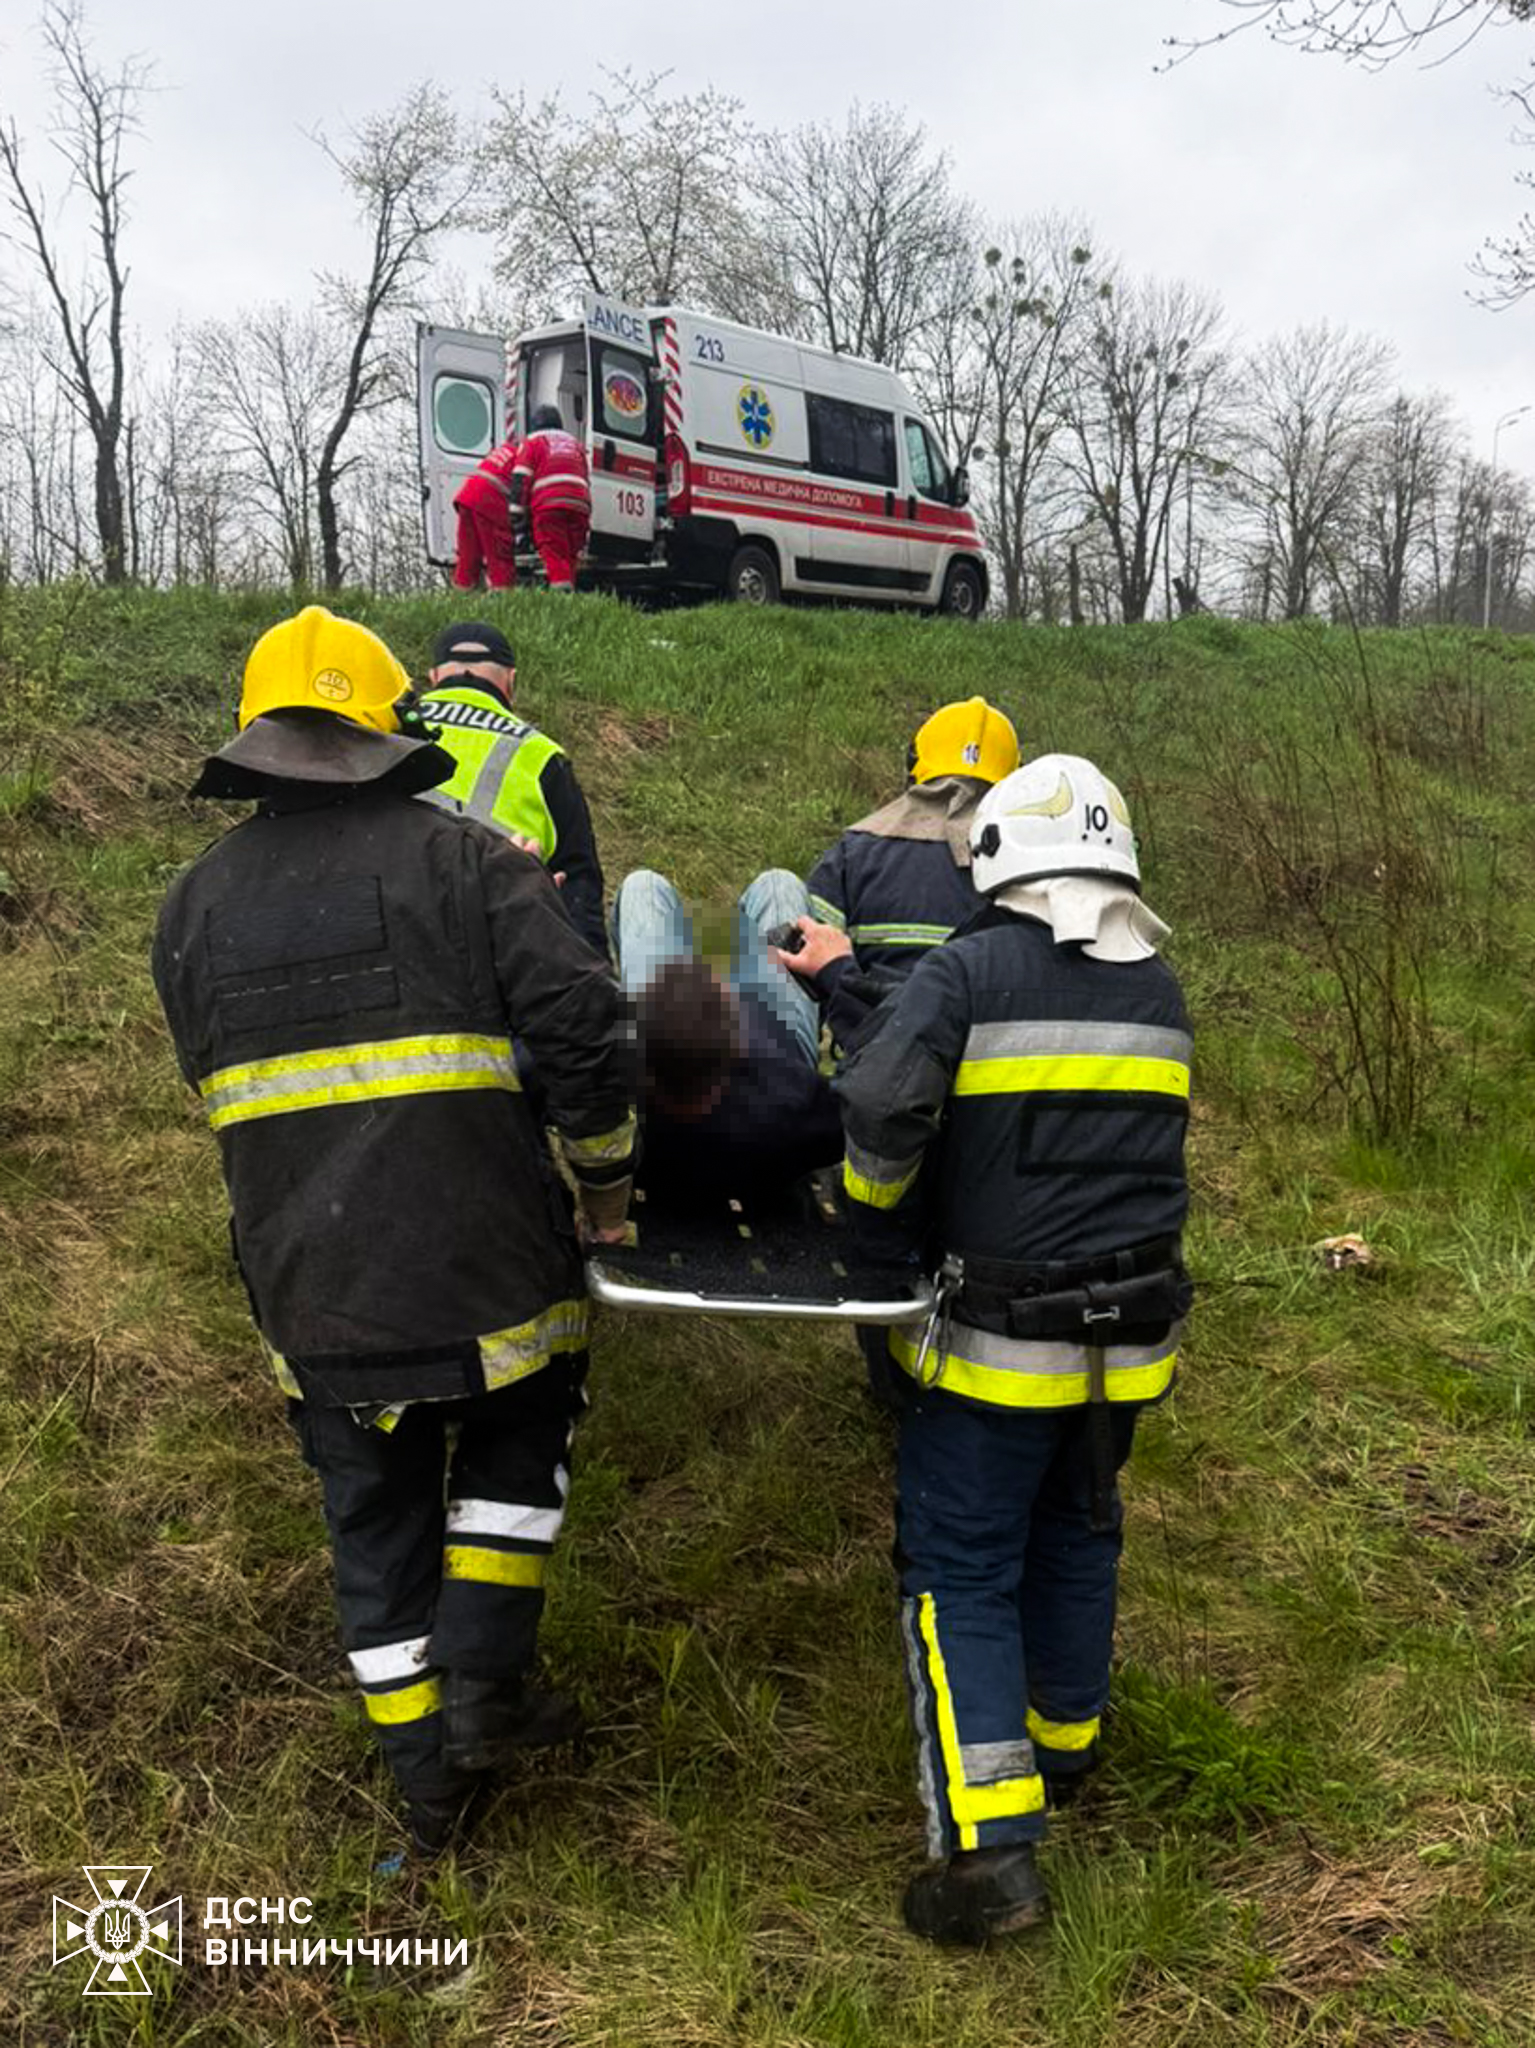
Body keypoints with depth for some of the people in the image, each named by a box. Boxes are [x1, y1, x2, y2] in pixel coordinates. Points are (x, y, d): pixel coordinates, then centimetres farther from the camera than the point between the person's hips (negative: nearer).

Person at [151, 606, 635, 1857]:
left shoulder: (196, 904, 8)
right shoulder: (464, 862, -7)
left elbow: (221, 1087, 16)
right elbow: (585, 1026, -14)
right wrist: (604, 1176, -1)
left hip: (311, 1283, 4)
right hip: (481, 1260, -3)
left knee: (377, 1518, 18)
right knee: (516, 1443, 25)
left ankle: (426, 1776, 31)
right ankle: (484, 1684, 20)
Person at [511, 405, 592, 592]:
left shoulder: (533, 441, 17)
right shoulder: (575, 443, 33)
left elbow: (520, 478, 3)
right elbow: (587, 481, 28)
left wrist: (515, 513, -3)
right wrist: (586, 521, 27)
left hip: (549, 506, -4)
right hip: (579, 505, 4)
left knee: (555, 557, -12)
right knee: (570, 559, 6)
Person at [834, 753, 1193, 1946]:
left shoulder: (970, 972, -13)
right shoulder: (1160, 992, 6)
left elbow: (881, 1105, -26)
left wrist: (884, 1222, -7)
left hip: (999, 1341, -6)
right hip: (1130, 1335, 6)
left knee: (961, 1572, 4)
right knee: (1076, 1532, 25)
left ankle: (992, 1851, 0)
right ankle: (1065, 1742, 43)